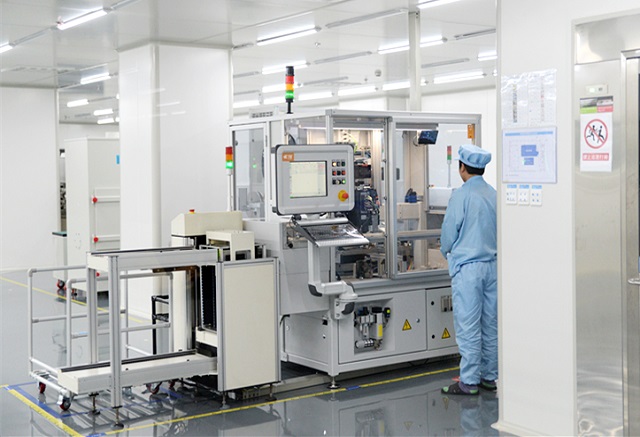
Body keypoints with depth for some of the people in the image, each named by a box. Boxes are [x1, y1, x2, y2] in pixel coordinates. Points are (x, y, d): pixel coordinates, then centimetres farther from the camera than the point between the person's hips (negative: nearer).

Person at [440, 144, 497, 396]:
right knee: (491, 323, 13)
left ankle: (469, 382, 3)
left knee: (468, 326, -1)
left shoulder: (461, 196, -13)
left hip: (467, 267, -6)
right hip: (493, 264, 7)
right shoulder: (495, 195, 5)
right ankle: (490, 376, 21)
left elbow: (449, 233, -8)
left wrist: (446, 252, 13)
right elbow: (500, 231, 13)